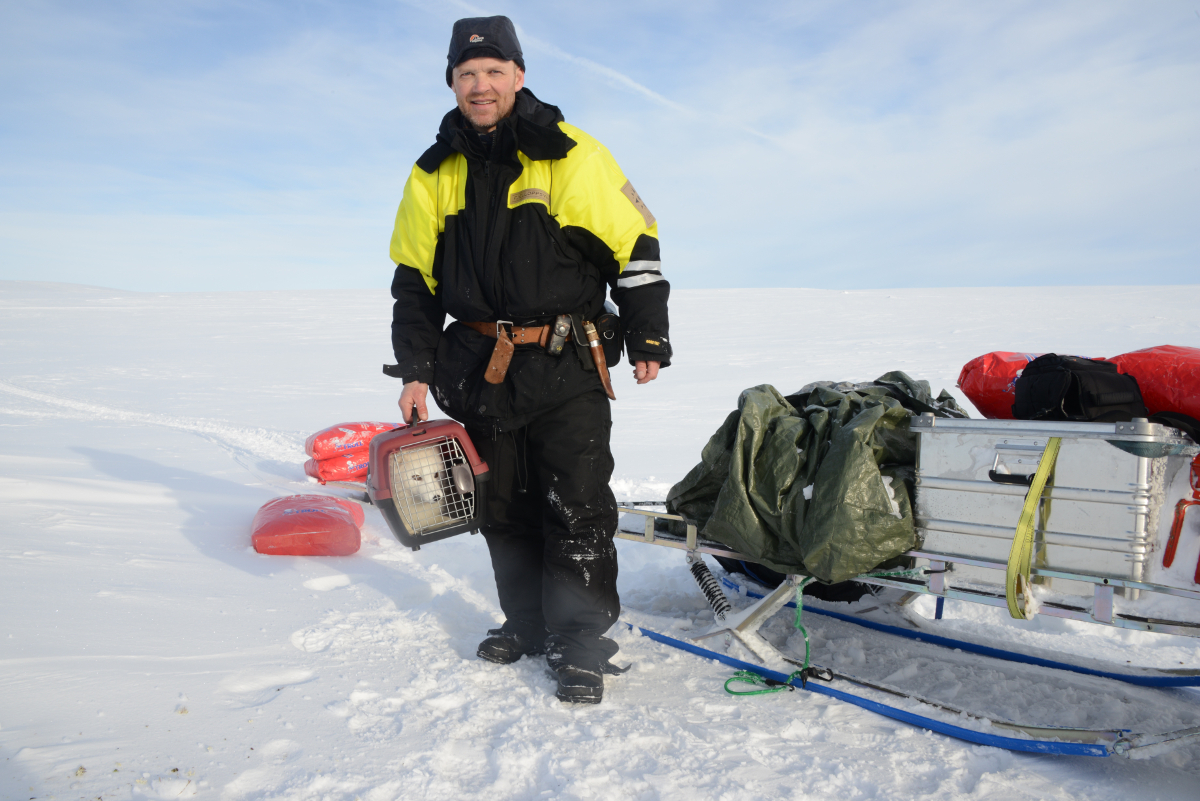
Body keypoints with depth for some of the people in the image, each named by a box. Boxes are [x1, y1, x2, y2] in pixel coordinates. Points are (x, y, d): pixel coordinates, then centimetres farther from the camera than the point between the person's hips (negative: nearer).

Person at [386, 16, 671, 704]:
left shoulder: (575, 156, -3)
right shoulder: (434, 175, 9)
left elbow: (636, 246, 0)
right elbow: (414, 280, 12)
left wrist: (648, 339, -1)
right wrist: (416, 371, 6)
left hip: (567, 368, -4)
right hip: (480, 370, 4)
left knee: (577, 510, -3)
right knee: (505, 510, 11)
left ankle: (583, 643, 11)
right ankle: (527, 623, 27)